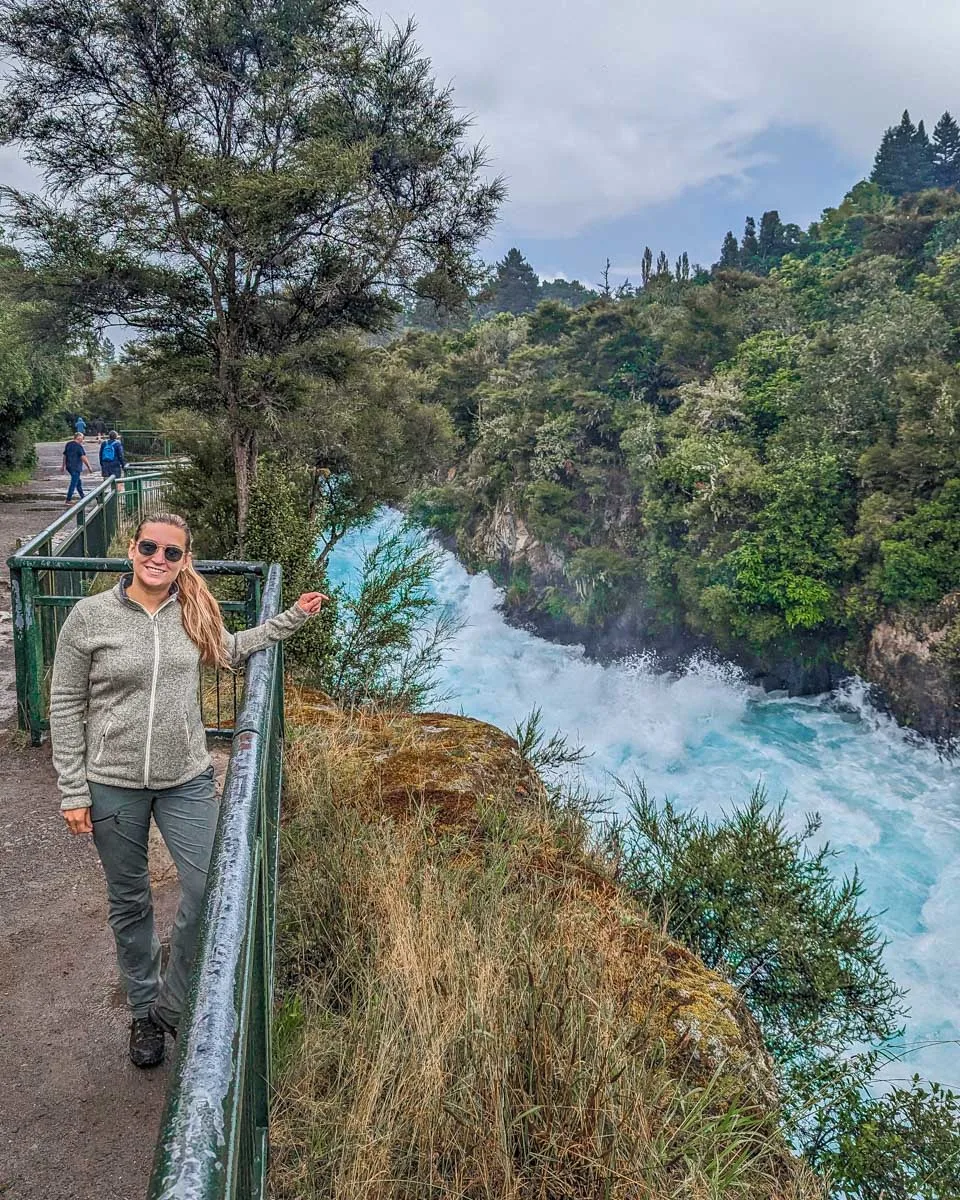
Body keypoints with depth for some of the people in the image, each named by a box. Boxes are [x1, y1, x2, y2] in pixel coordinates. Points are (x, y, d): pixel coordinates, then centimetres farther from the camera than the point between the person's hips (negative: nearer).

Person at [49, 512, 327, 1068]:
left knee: (210, 889, -3)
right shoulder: (90, 616, -10)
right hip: (114, 785, -2)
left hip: (187, 780, 2)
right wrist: (73, 791, -6)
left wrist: (293, 617, 13)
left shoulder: (193, 612, -1)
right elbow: (66, 706, -5)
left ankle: (173, 1005, 22)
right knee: (130, 903, 13)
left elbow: (230, 650, 20)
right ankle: (144, 1011, 36)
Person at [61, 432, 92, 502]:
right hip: (76, 467, -9)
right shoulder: (78, 446, -14)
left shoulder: (68, 444, 11)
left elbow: (65, 456, 18)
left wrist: (63, 466, 25)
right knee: (73, 483, -5)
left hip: (69, 466, 9)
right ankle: (68, 500, -6)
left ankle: (83, 498, 27)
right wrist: (89, 467, -16)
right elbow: (83, 457, -18)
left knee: (78, 482, 19)